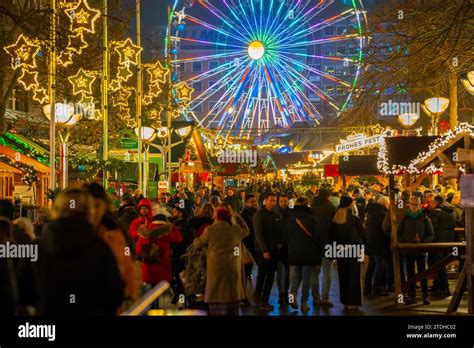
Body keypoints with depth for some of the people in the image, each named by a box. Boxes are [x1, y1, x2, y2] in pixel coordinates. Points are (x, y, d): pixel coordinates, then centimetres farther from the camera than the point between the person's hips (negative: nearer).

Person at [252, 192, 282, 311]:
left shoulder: (277, 215, 9)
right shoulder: (259, 215, -7)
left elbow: (280, 231, 14)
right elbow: (259, 234, -12)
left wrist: (279, 243, -2)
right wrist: (264, 250, -16)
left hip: (274, 249, 5)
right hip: (262, 250, -5)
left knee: (271, 276, 4)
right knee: (262, 273, -3)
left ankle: (264, 300, 10)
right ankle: (258, 294, 22)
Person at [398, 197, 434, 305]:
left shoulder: (425, 219, 0)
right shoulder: (405, 219, 6)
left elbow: (431, 235, 2)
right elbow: (399, 234, 11)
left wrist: (422, 242, -13)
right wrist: (404, 242, -5)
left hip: (421, 250, -2)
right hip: (408, 250, 2)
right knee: (410, 273, 6)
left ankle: (425, 296, 4)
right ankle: (411, 296, 11)